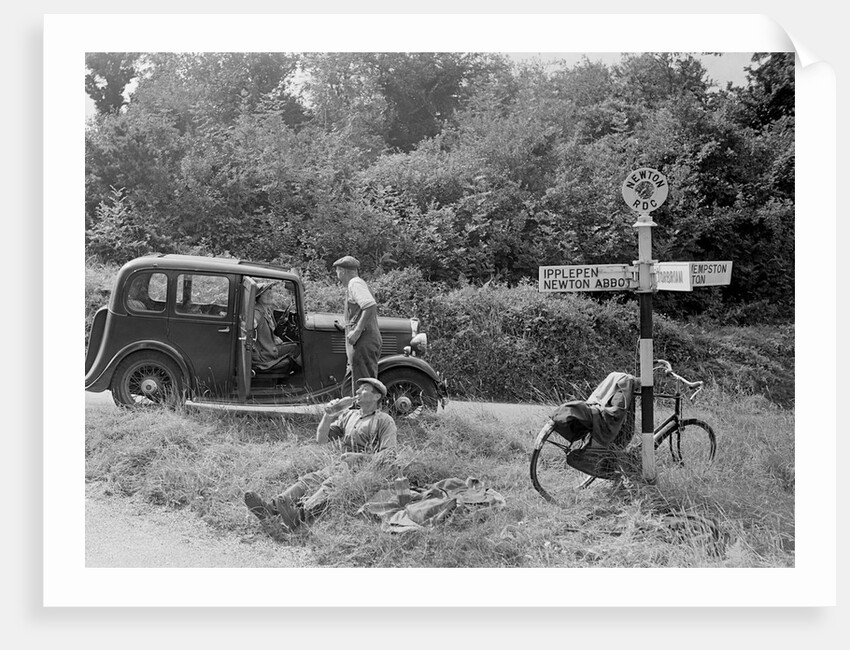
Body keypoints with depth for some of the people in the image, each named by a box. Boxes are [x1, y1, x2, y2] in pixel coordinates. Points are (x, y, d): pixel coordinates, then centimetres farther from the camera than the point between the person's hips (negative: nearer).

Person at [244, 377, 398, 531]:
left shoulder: (384, 421, 3)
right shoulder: (349, 415, 23)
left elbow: (389, 456, -9)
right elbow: (321, 439, 19)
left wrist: (359, 456, -19)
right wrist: (327, 417, 2)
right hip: (341, 466, 7)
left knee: (331, 484, -34)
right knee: (310, 479, -19)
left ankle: (300, 515, -59)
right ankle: (271, 508, -39)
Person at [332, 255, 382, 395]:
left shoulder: (355, 283, -7)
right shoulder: (357, 283, 24)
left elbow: (371, 306, -23)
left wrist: (358, 330, -22)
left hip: (363, 341, -10)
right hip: (371, 339, 10)